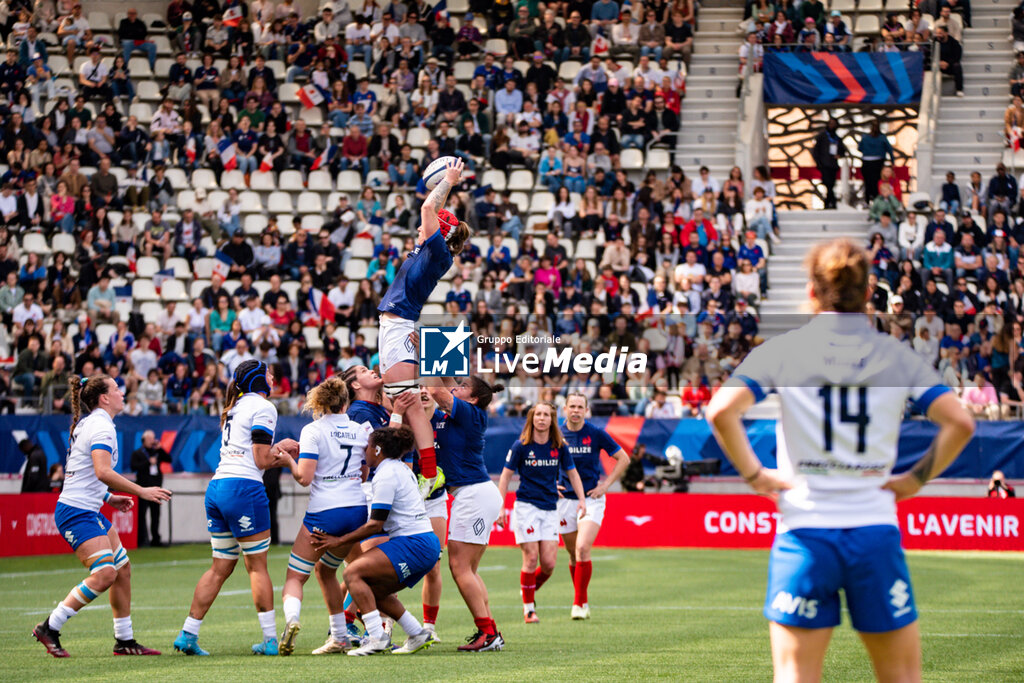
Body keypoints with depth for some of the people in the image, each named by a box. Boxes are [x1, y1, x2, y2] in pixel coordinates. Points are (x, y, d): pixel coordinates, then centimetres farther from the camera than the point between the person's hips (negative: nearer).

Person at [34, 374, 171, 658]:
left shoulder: (88, 424, 17)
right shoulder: (102, 427, -14)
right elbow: (103, 472, -28)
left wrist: (108, 498, 21)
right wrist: (142, 491, -23)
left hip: (89, 511, 11)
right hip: (77, 512, -11)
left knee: (123, 569, 9)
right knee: (105, 573, -19)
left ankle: (124, 641, 15)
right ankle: (49, 628, -11)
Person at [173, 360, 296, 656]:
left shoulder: (236, 407, 23)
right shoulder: (263, 407, -3)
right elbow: (261, 460, -8)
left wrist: (276, 450, 16)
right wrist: (281, 452, 10)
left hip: (217, 486, 8)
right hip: (243, 488, -8)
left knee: (221, 568, 11)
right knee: (257, 566, -1)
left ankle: (187, 634, 6)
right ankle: (271, 640, 1)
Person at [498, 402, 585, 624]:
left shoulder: (559, 447, 4)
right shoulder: (521, 446, -4)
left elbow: (572, 473, 16)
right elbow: (506, 475, 1)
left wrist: (581, 499, 4)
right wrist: (500, 507, -4)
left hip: (550, 509, 3)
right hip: (526, 507, -3)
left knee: (549, 563, -4)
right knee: (531, 559, -9)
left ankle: (529, 590, 26)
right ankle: (528, 608, 4)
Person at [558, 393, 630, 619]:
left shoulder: (596, 434, -5)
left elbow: (623, 459, 4)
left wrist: (606, 484, -3)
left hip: (591, 500, -3)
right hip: (565, 500, 3)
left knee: (582, 548, -20)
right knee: (573, 556, 8)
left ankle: (579, 603, -14)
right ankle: (582, 603, 23)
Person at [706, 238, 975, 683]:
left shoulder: (781, 351, 0)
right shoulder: (897, 355, 4)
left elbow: (721, 411, -13)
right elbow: (960, 422, -3)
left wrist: (753, 474, -2)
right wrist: (916, 478, 6)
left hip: (805, 533, -1)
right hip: (877, 532, 1)